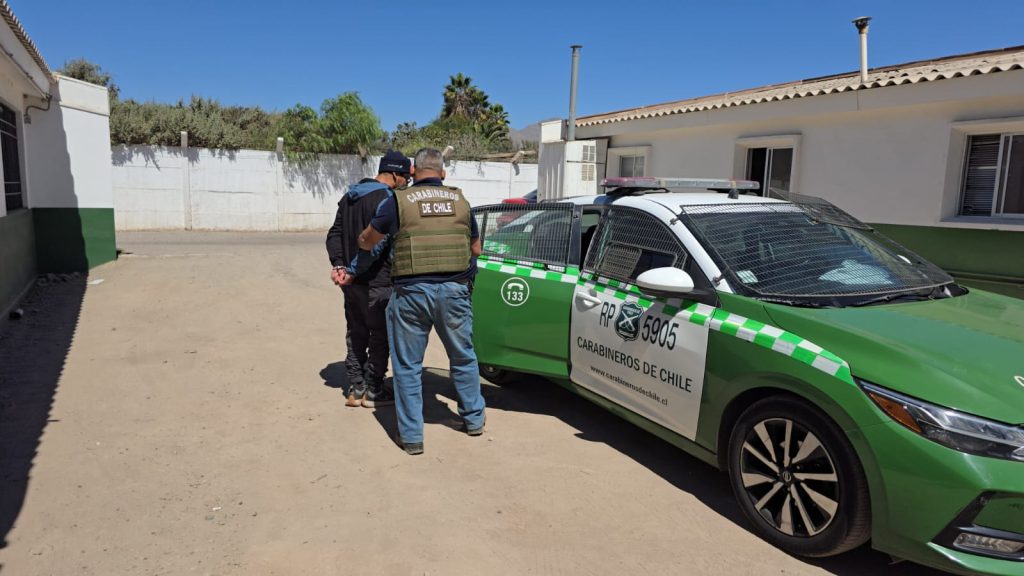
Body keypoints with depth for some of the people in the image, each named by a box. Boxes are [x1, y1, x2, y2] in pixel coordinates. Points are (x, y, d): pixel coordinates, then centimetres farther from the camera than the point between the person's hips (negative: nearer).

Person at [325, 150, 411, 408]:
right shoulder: (385, 198, -15)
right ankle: (373, 391, 11)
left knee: (356, 333, 15)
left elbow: (335, 234, 11)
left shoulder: (349, 196, 14)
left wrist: (339, 265, 2)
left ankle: (355, 388, 21)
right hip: (376, 283, -8)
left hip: (351, 281, 9)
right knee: (380, 335, 4)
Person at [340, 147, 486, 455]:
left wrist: (364, 243, 34)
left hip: (412, 292, -2)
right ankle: (474, 419, 33)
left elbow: (367, 241, 12)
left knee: (408, 365, 9)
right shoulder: (460, 200, 9)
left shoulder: (399, 201, 1)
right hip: (455, 290, 3)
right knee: (463, 357, 20)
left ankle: (411, 436, 14)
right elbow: (476, 248, 18)